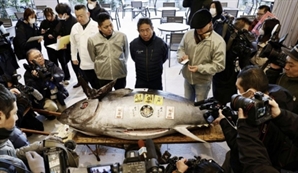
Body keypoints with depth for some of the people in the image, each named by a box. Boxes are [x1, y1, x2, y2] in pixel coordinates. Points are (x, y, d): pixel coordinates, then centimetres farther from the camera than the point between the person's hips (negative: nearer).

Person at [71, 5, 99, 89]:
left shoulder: (96, 26, -11)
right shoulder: (74, 27, 6)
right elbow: (73, 43, 17)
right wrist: (74, 57, 19)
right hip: (84, 64, 4)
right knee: (94, 86, 14)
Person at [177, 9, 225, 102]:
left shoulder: (218, 41, -22)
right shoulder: (188, 34, -8)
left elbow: (219, 65, -21)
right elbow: (181, 48, 7)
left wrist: (200, 68, -31)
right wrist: (182, 56, -18)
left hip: (203, 81, -4)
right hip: (187, 77, 4)